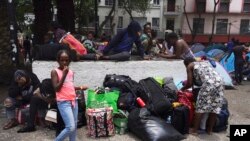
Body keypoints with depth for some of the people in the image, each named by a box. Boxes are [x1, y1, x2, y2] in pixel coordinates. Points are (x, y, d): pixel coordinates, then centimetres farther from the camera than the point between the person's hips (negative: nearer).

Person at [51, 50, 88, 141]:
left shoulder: (71, 72, 11)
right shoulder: (55, 72, -6)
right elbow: (57, 88, -14)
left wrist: (80, 88, 10)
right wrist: (64, 75, -17)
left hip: (73, 101, 7)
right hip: (63, 102, -6)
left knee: (74, 126, 11)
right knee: (70, 127, -12)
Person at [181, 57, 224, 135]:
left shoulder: (190, 66, 16)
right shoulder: (206, 62, 35)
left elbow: (190, 83, 12)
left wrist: (182, 89, 30)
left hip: (209, 84, -6)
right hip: (219, 81, 7)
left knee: (200, 107, 4)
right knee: (215, 107, 14)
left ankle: (194, 130, 12)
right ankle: (209, 129, 26)